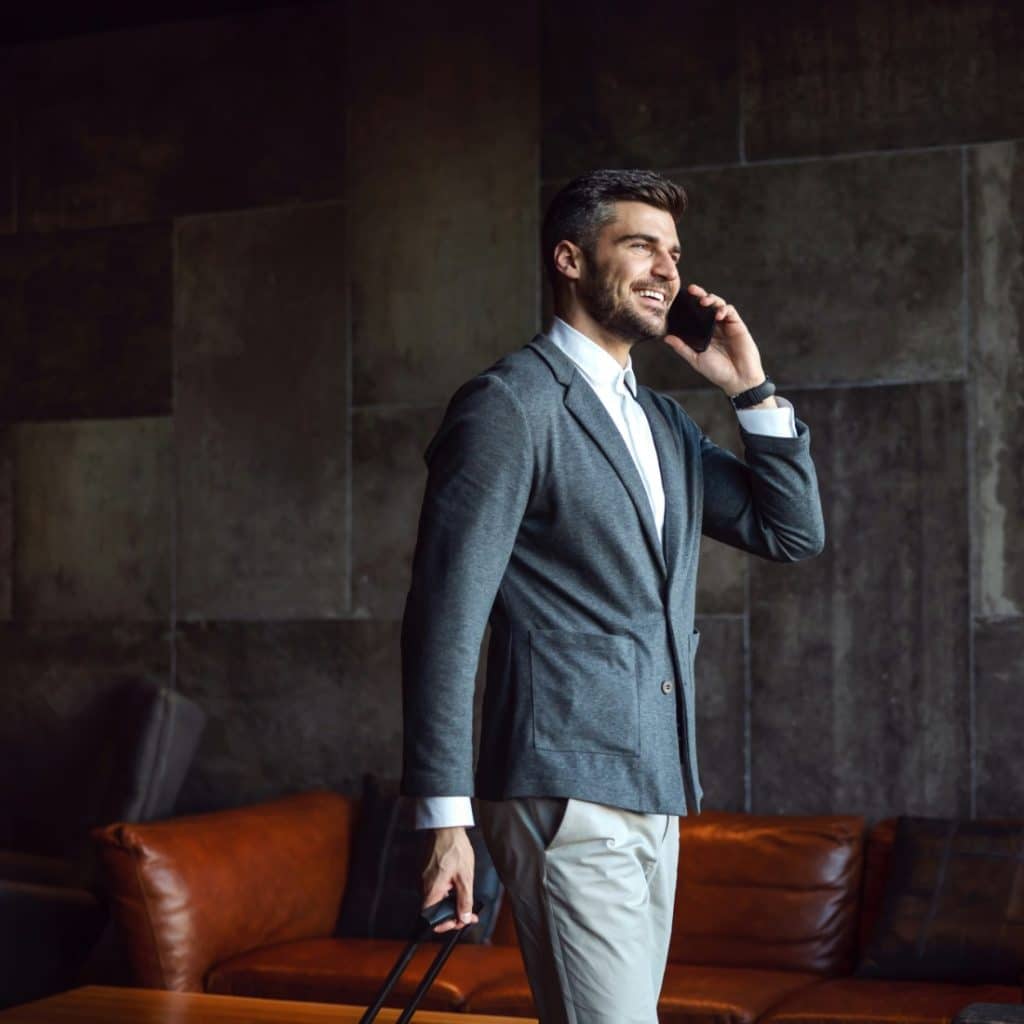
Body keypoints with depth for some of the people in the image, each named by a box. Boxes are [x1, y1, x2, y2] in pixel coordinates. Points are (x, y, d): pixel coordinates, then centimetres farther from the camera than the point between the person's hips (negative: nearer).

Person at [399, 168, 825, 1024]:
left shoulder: (665, 422, 17)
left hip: (654, 796, 8)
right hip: (567, 797, -8)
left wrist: (752, 389, 6)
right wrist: (445, 818, -17)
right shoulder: (509, 404, -9)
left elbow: (795, 534, 16)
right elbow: (444, 618, -13)